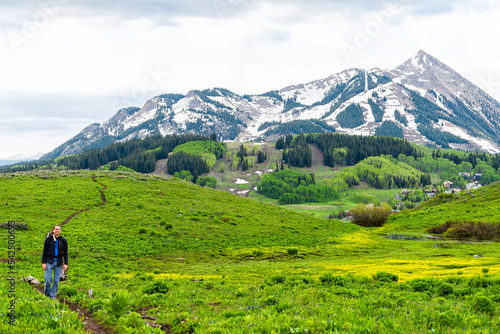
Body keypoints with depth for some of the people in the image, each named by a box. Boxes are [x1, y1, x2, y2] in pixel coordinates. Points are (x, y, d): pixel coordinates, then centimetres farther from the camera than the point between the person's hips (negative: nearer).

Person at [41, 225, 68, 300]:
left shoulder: (63, 240, 4)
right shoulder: (48, 239, -2)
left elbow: (65, 253, 9)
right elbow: (44, 251, 0)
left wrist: (65, 264, 2)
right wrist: (43, 262, -6)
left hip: (58, 262, 2)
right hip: (49, 261, -2)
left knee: (56, 280, 2)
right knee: (48, 279, -8)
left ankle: (53, 295, 13)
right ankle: (47, 294, 11)